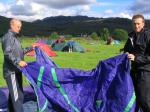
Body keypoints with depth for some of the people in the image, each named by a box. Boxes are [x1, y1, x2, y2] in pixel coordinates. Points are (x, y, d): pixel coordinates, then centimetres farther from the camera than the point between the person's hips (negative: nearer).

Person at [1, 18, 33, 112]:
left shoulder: (15, 37, 17)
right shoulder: (8, 37, -13)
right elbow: (7, 53, -25)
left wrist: (30, 48, 23)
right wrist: (18, 62, -33)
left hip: (16, 70, 10)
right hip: (11, 71, -10)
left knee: (14, 93, 18)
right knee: (17, 95, -10)